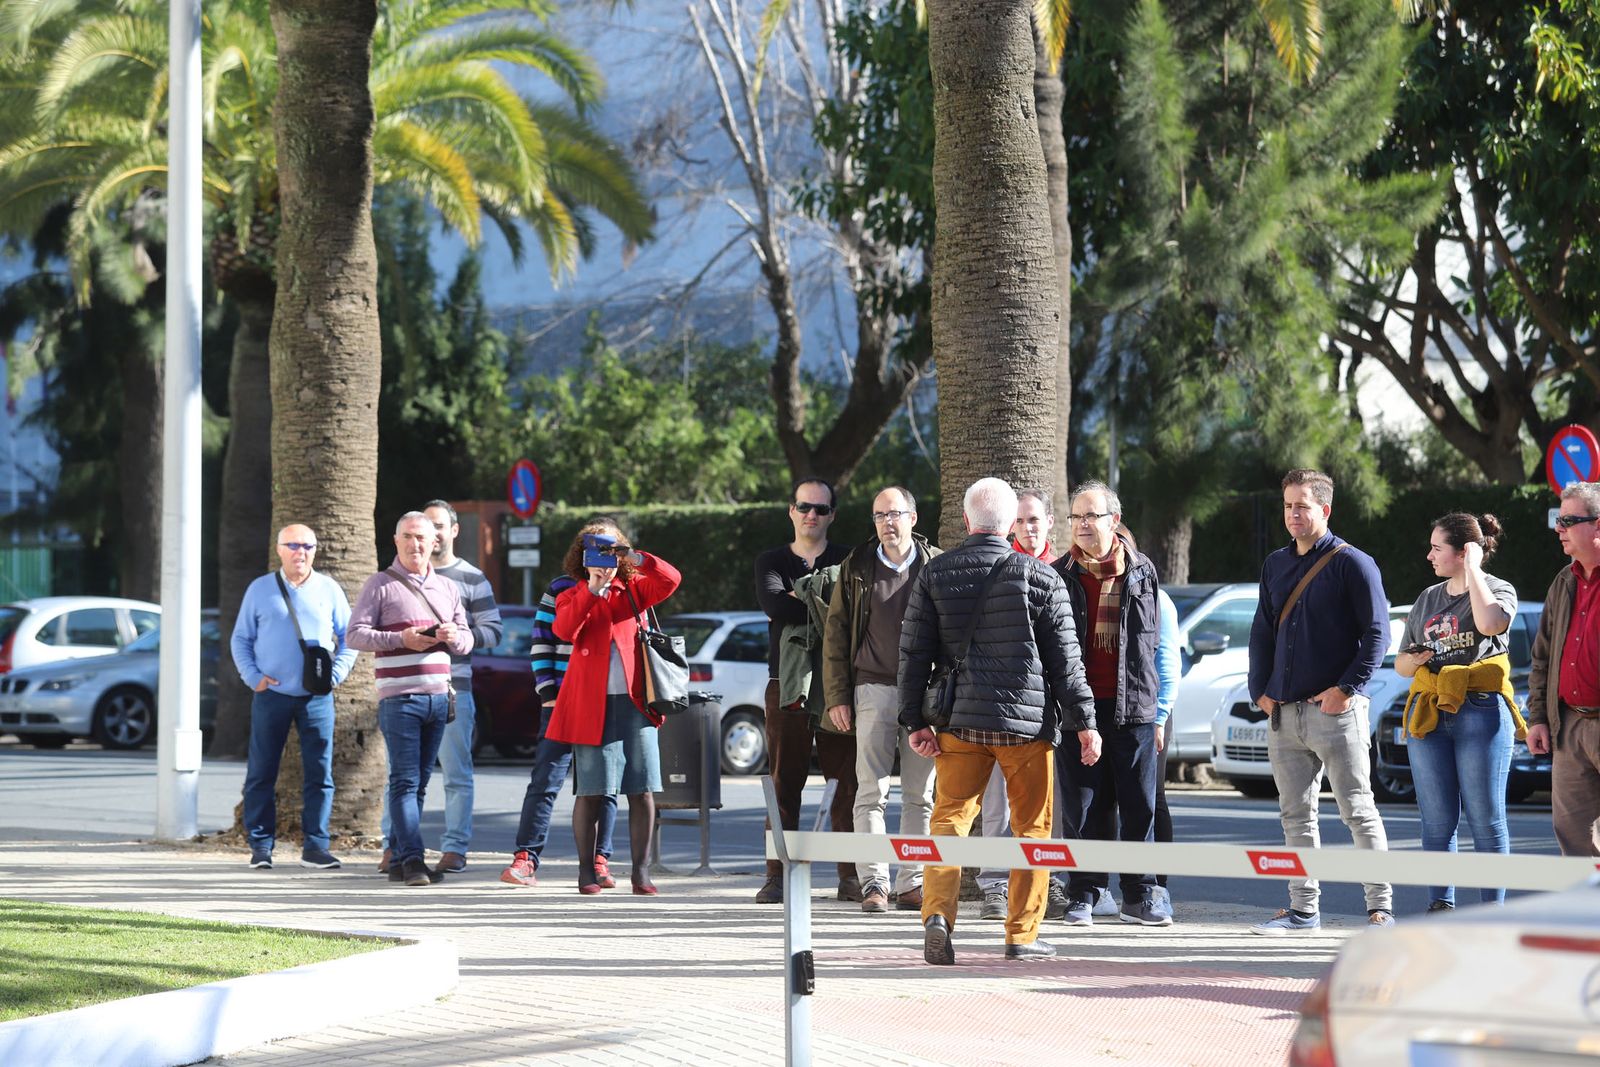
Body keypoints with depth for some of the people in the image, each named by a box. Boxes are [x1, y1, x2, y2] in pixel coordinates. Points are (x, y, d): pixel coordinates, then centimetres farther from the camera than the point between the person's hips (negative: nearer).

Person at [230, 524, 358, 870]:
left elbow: (349, 638, 13)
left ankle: (314, 845, 2)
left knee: (319, 773, -3)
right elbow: (240, 638, 10)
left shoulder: (329, 590, 8)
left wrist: (336, 674, -2)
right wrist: (253, 676, -4)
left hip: (317, 698, 1)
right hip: (271, 695, 0)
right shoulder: (260, 590, 6)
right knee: (261, 774, 2)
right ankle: (261, 845, 9)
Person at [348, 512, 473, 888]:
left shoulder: (448, 588, 17)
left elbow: (466, 641, 20)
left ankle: (397, 858, 11)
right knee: (405, 781, -9)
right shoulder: (381, 584, 1)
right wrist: (400, 639, -17)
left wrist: (454, 637, -4)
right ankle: (412, 859, -11)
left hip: (438, 696, 5)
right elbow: (356, 634, -4)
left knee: (419, 781, 7)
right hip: (399, 697, -5)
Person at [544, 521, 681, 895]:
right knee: (591, 791, -1)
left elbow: (670, 579, -4)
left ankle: (641, 872, 4)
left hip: (634, 700, 2)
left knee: (642, 790, -1)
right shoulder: (573, 597, 8)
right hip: (591, 704, -2)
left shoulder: (634, 590, 13)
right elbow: (564, 629, -13)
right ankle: (587, 871, 7)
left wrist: (636, 559, -16)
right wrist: (592, 589, -19)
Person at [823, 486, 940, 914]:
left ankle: (912, 883, 7)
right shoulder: (856, 567, 7)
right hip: (873, 689, 0)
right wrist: (837, 697, 1)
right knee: (871, 792, -4)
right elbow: (835, 633, 7)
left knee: (920, 795, 3)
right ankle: (874, 882, -3)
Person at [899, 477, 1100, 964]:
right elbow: (1065, 658, 0)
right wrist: (1084, 721, 5)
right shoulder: (1039, 576, -2)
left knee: (950, 816, 6)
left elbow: (914, 652, 3)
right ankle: (1023, 934, 8)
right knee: (1032, 827, 8)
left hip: (958, 722, 2)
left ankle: (937, 912, -14)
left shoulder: (934, 574, 3)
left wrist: (915, 721, 7)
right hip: (1027, 722, -2)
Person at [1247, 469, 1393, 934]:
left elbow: (1377, 633, -7)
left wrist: (1346, 688, -14)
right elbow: (1262, 633, 21)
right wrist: (1260, 690, 9)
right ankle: (1302, 909, 14)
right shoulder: (1275, 565, 16)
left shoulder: (1352, 563, -4)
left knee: (1358, 810, -4)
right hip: (1283, 712, 6)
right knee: (1295, 815, 8)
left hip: (1335, 709, -6)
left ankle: (1381, 908, -1)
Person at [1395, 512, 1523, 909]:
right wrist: (1413, 659, -2)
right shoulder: (1428, 599, 19)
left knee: (1486, 820, -4)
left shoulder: (1498, 590, 3)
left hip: (1481, 713, -5)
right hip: (1429, 713, 5)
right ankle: (1440, 906, 7)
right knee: (1436, 820, 3)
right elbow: (1401, 665, 23)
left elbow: (1490, 623, -22)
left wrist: (1472, 569, -11)